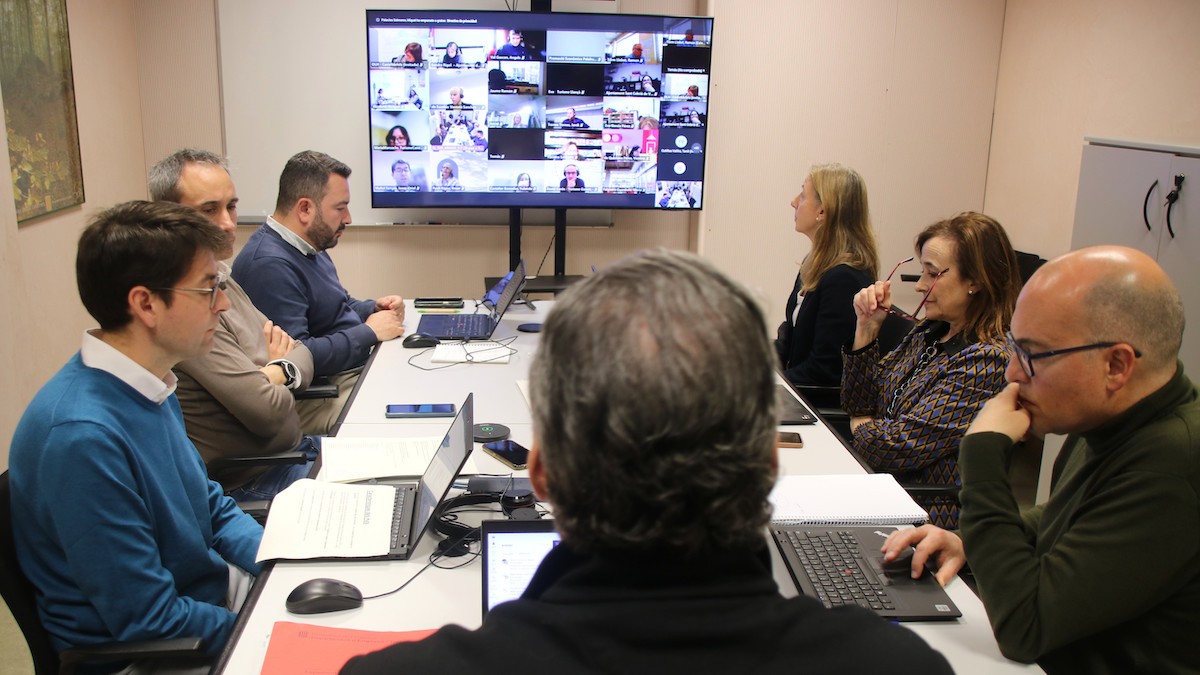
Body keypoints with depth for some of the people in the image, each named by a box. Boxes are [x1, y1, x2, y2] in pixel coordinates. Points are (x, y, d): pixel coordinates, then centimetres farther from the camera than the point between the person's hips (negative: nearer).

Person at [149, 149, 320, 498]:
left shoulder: (219, 275, 7)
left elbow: (300, 352, 8)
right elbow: (268, 409, -24)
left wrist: (278, 371, -13)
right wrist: (276, 371, -3)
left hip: (296, 448, 9)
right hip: (253, 482, -9)